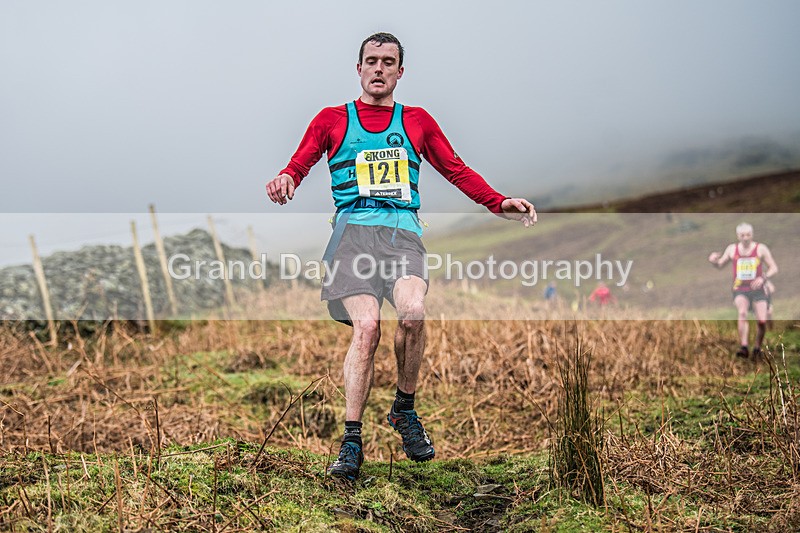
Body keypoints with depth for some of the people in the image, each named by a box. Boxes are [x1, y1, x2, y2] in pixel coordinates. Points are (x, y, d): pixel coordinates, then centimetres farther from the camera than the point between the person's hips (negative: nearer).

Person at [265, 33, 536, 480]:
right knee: (366, 327, -21)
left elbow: (457, 170, 22)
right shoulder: (332, 120, 18)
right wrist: (285, 182, -14)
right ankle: (352, 442, -10)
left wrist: (499, 203, 9)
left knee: (414, 312, -27)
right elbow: (298, 165, 11)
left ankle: (405, 409, -3)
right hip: (353, 229, -1)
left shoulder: (417, 121, 22)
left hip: (403, 230, 1)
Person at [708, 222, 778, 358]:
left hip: (758, 290, 0)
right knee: (742, 312, -28)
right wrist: (714, 260, -7)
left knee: (762, 321, -12)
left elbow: (774, 268, 2)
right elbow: (720, 264, 17)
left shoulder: (761, 248, 1)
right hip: (740, 290, 0)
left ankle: (758, 348, 14)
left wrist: (763, 278, -17)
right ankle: (744, 347, -35)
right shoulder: (732, 249, 7)